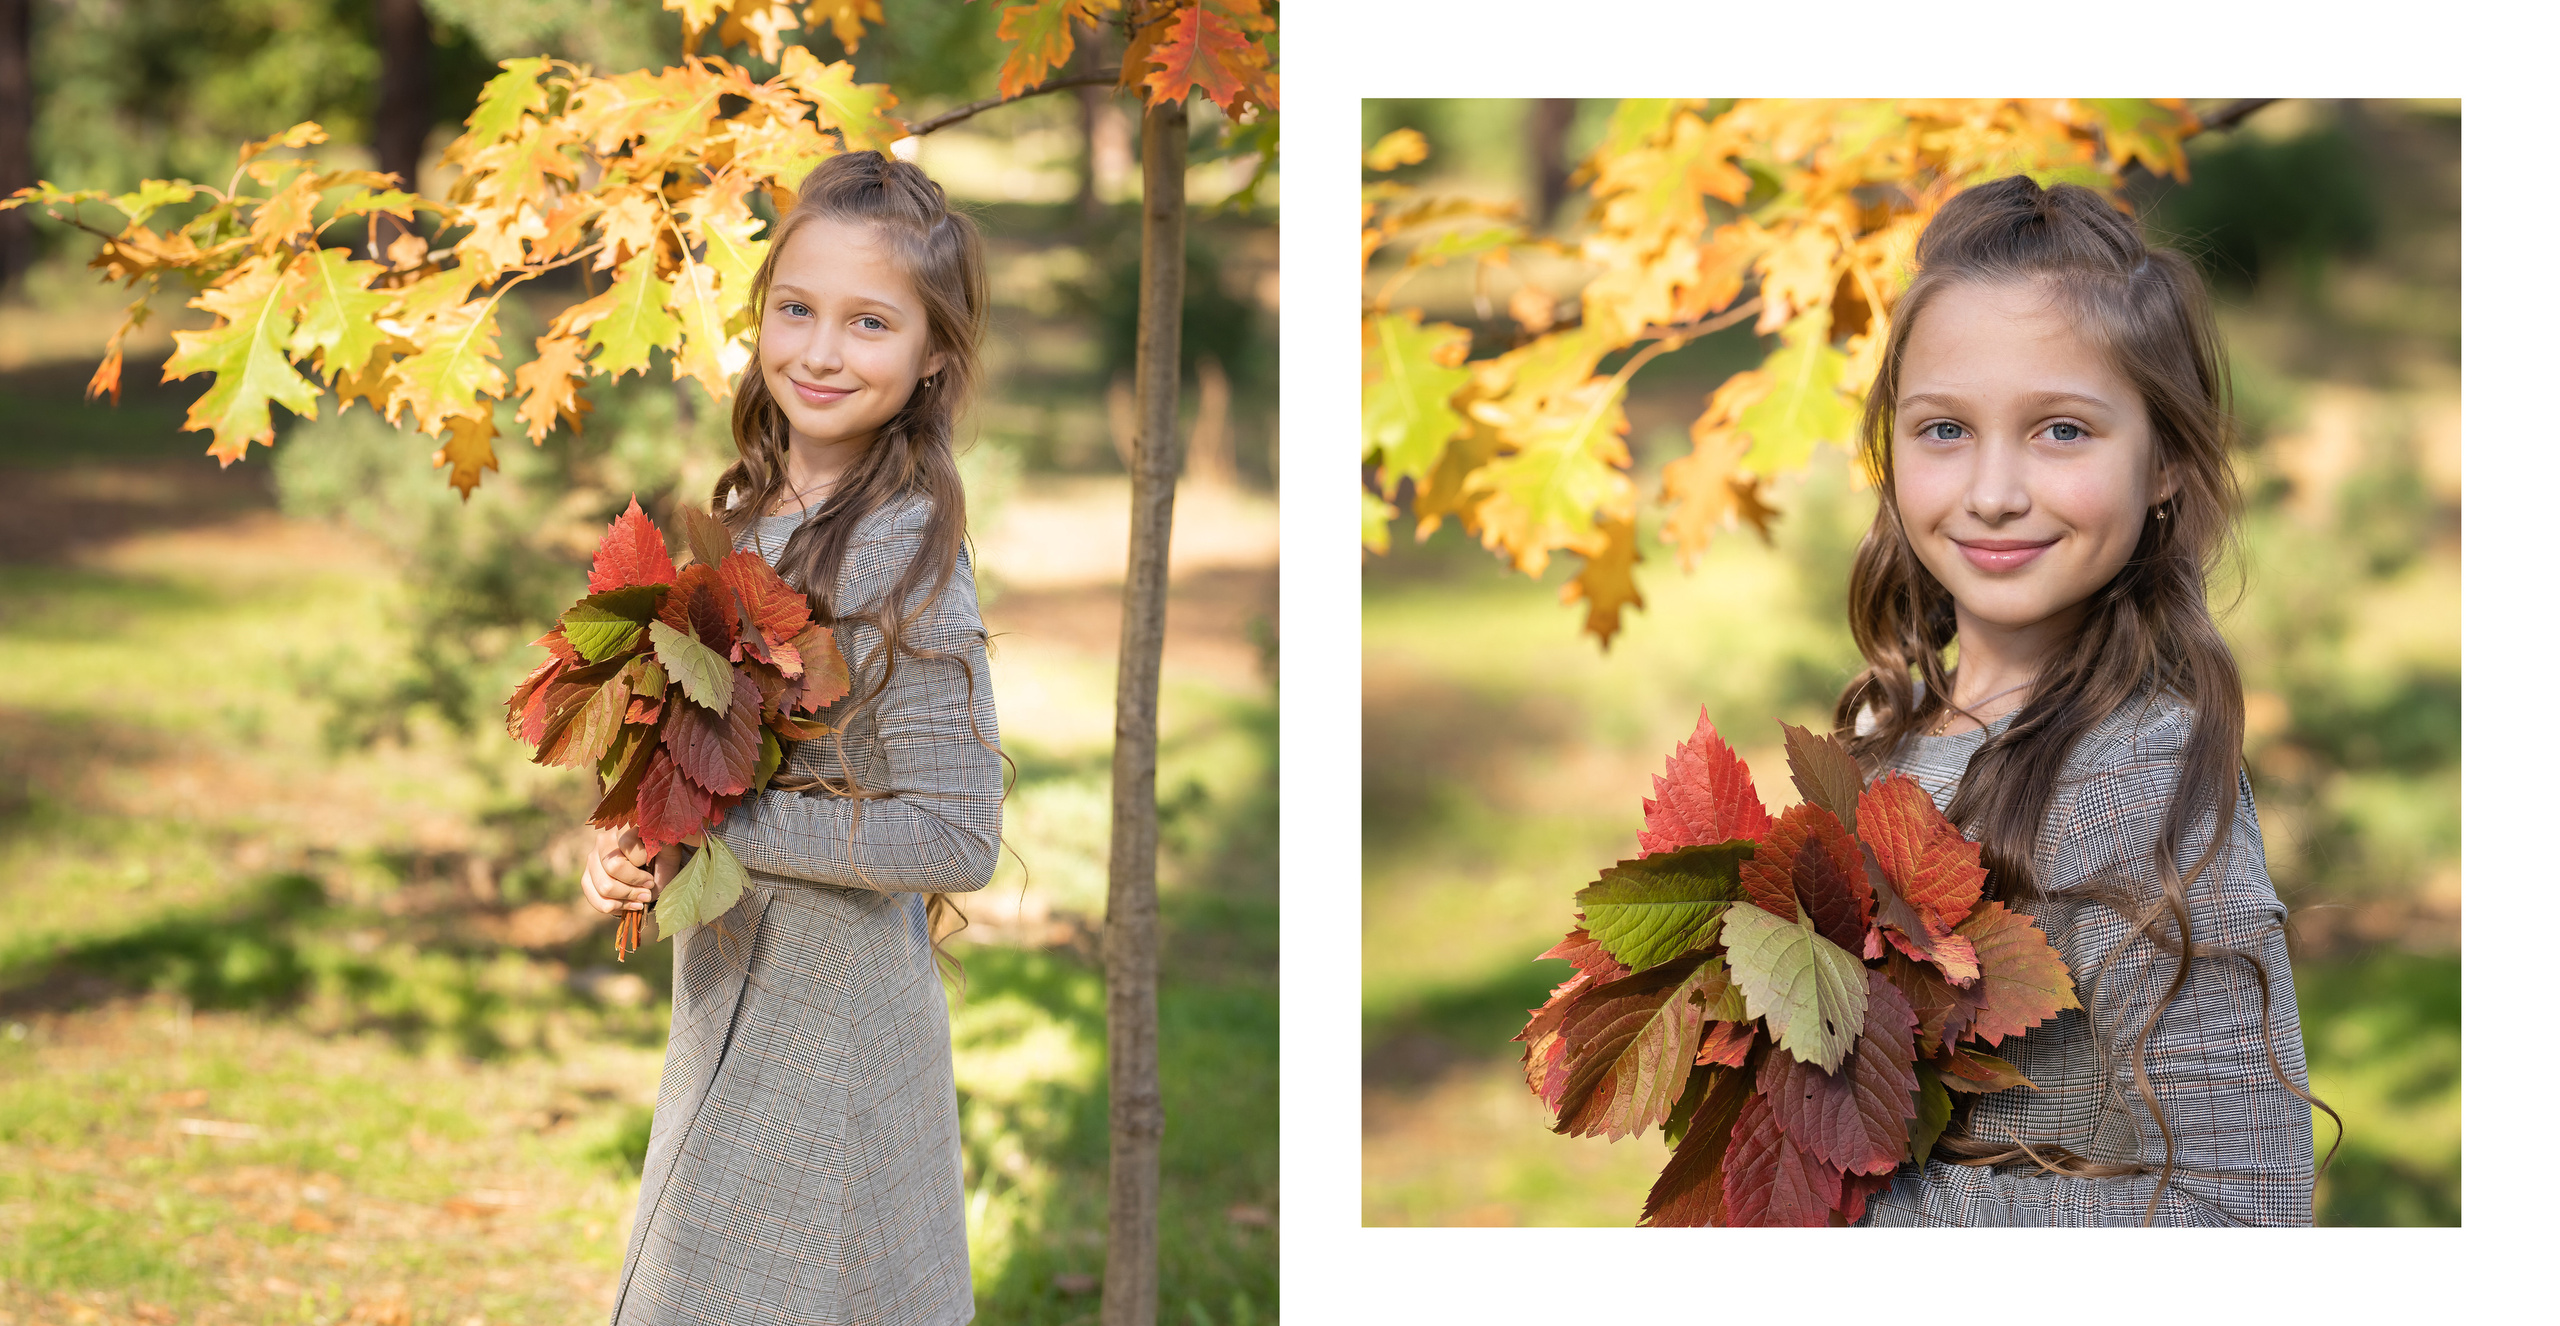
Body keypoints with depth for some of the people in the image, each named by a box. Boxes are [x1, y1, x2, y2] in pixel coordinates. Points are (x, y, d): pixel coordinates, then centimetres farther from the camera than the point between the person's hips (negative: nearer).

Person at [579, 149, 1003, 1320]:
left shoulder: (904, 559, -20)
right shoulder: (749, 512, 3)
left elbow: (956, 839, -23)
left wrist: (718, 825, -20)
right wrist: (632, 843, -4)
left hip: (829, 1015, -8)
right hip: (729, 985, 8)